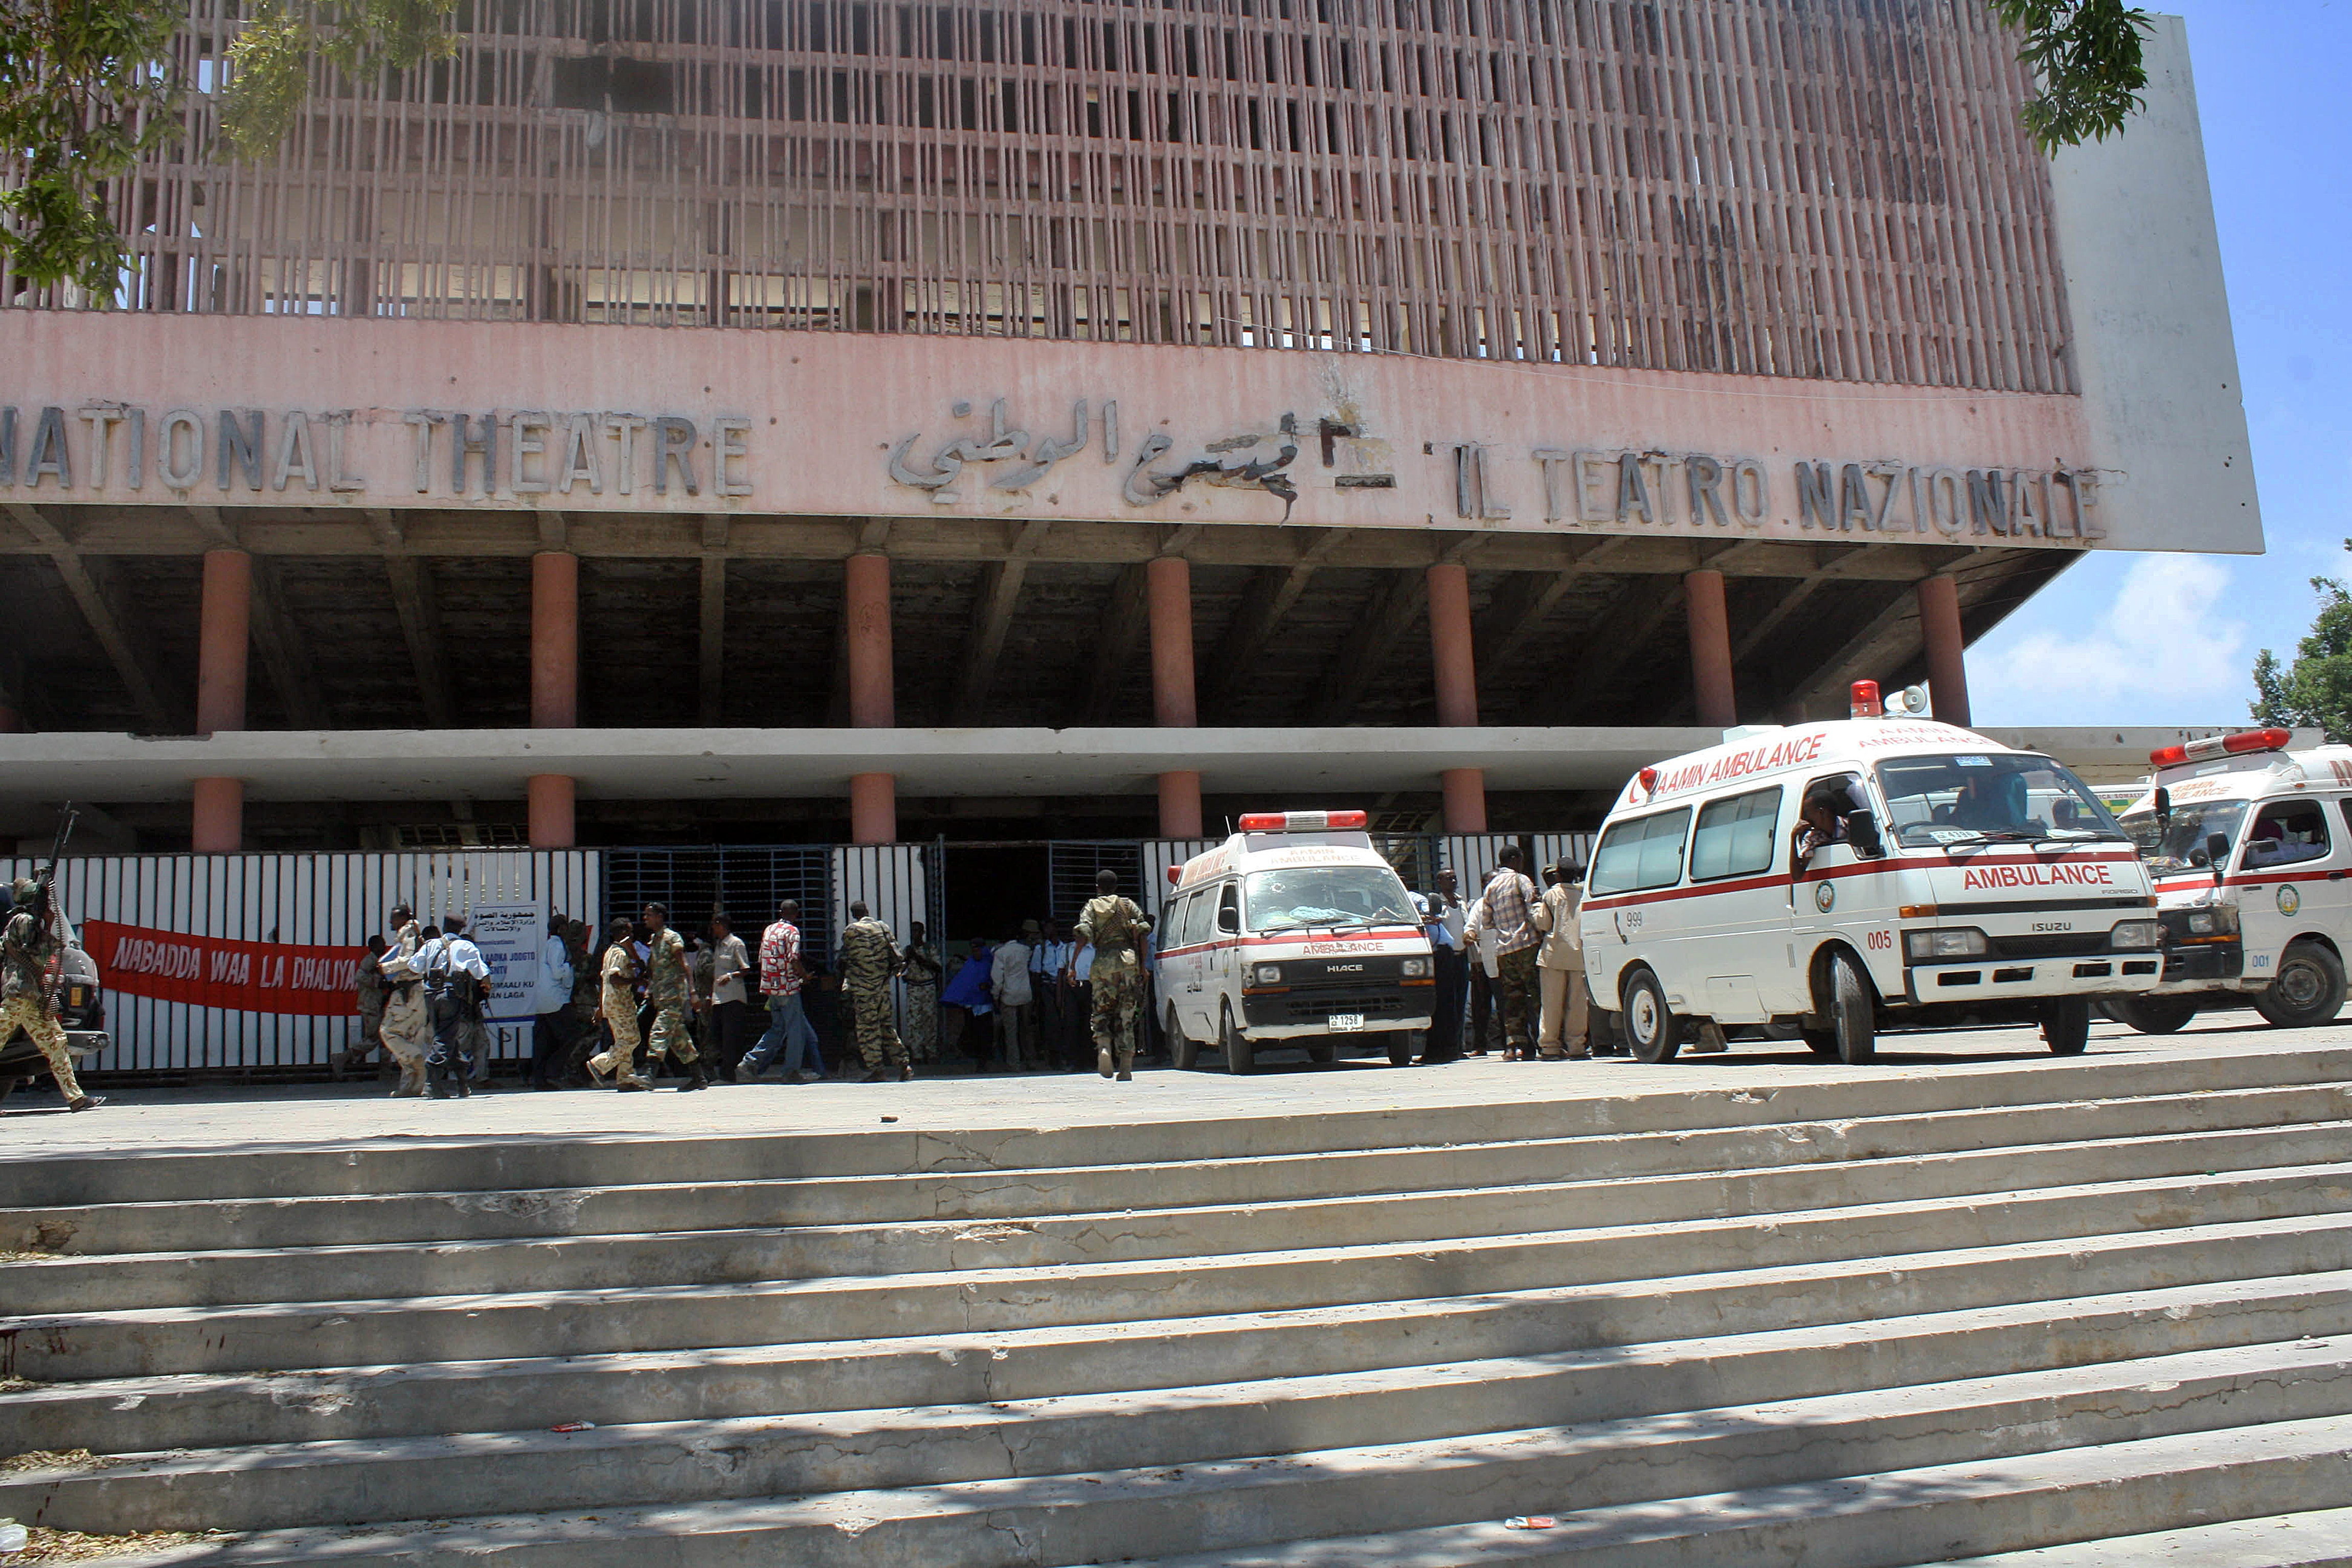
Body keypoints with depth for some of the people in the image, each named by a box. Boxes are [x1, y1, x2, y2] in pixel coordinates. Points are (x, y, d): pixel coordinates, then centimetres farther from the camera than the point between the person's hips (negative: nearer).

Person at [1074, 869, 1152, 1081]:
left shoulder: (1091, 907, 10)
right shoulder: (1129, 905, 14)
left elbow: (1084, 935, -5)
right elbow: (1142, 934, 6)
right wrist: (1143, 966, 9)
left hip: (1103, 962, -1)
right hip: (1129, 960, 1)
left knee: (1102, 1012, 10)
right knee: (1126, 1016, 5)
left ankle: (1104, 1047, -19)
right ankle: (1126, 1067, 0)